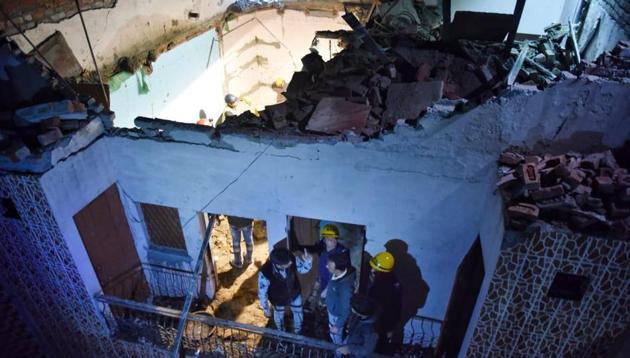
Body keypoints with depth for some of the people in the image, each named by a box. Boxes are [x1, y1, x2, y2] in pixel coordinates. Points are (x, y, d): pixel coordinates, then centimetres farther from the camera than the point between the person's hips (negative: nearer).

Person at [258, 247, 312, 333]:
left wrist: (308, 262, -36)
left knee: (299, 313, 27)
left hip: (295, 294, 2)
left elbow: (303, 269, -14)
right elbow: (262, 293, -23)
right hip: (278, 299, -2)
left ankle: (297, 332, 62)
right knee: (279, 317, 28)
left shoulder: (292, 259, -35)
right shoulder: (265, 273, -41)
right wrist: (266, 309, -9)